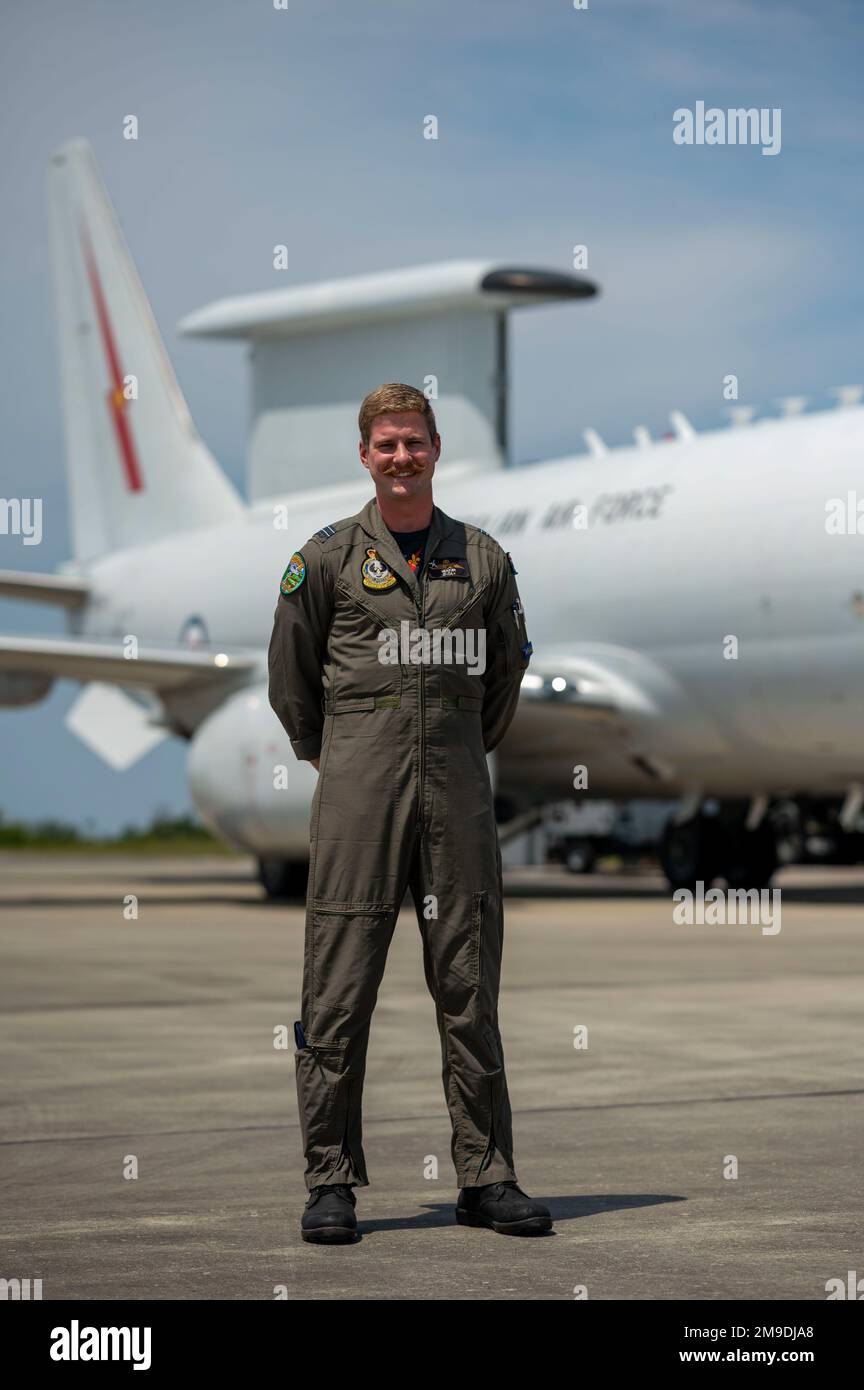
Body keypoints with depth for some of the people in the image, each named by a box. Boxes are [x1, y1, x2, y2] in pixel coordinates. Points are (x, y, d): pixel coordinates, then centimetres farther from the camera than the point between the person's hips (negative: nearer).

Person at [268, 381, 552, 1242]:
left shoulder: (483, 558, 11)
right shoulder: (328, 556, 3)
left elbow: (506, 667, 22)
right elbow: (290, 672, 11)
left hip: (456, 787, 3)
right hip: (358, 791, -2)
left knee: (470, 991, 4)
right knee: (339, 990, -3)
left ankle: (486, 1178, 10)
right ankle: (330, 1181, 3)